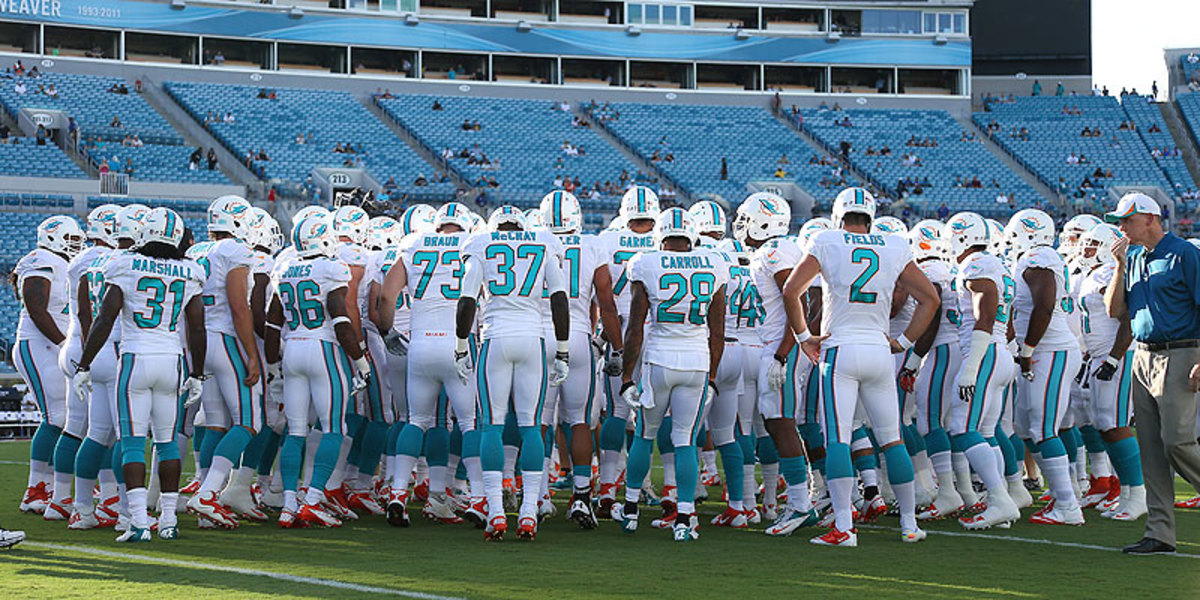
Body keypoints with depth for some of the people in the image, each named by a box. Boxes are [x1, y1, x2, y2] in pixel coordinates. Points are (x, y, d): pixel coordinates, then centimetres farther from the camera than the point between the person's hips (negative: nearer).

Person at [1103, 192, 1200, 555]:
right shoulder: (1133, 258, 14)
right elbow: (1114, 311, 11)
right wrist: (1120, 267, 0)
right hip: (1143, 358, 7)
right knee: (1150, 447, 4)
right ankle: (1160, 533, 6)